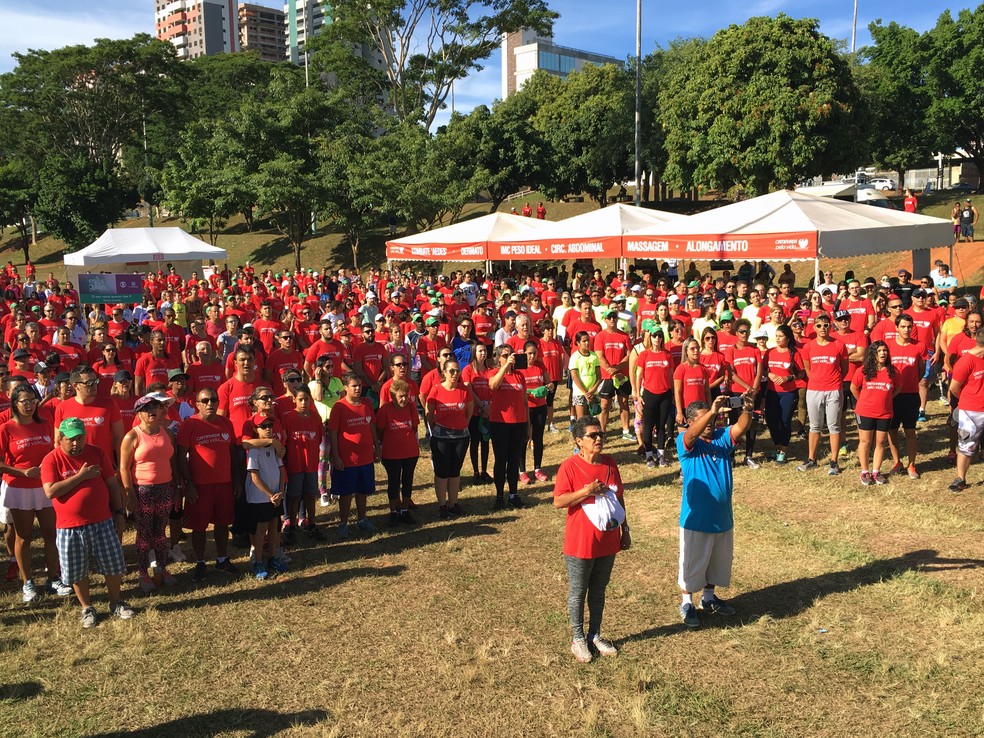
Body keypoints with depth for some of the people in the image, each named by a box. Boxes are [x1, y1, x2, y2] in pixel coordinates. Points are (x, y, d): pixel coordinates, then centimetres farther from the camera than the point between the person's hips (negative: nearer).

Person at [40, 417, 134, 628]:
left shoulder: (98, 453, 1)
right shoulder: (51, 460, -7)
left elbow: (112, 484, 5)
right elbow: (51, 492, -18)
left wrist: (119, 512, 2)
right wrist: (80, 476, -19)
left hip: (102, 522, 2)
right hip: (70, 527, -2)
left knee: (114, 565, 8)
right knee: (76, 571, 10)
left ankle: (116, 604, 27)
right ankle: (87, 608, 28)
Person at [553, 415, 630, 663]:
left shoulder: (610, 464, 1)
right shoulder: (569, 467, -15)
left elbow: (619, 498, 10)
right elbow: (558, 502, -19)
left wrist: (625, 529, 12)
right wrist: (587, 491, -27)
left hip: (608, 542, 5)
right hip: (580, 543, -5)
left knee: (599, 591, 18)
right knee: (578, 593, 11)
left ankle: (595, 635, 35)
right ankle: (578, 638, 29)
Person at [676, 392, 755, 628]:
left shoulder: (722, 438, -1)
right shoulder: (686, 442, -14)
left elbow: (741, 427, -19)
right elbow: (692, 434, -37)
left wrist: (747, 410, -40)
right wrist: (711, 411, -51)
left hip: (723, 516, 5)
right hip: (696, 518, -5)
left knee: (719, 561, 22)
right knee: (692, 563, 9)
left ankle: (709, 597, 42)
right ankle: (687, 604, 27)